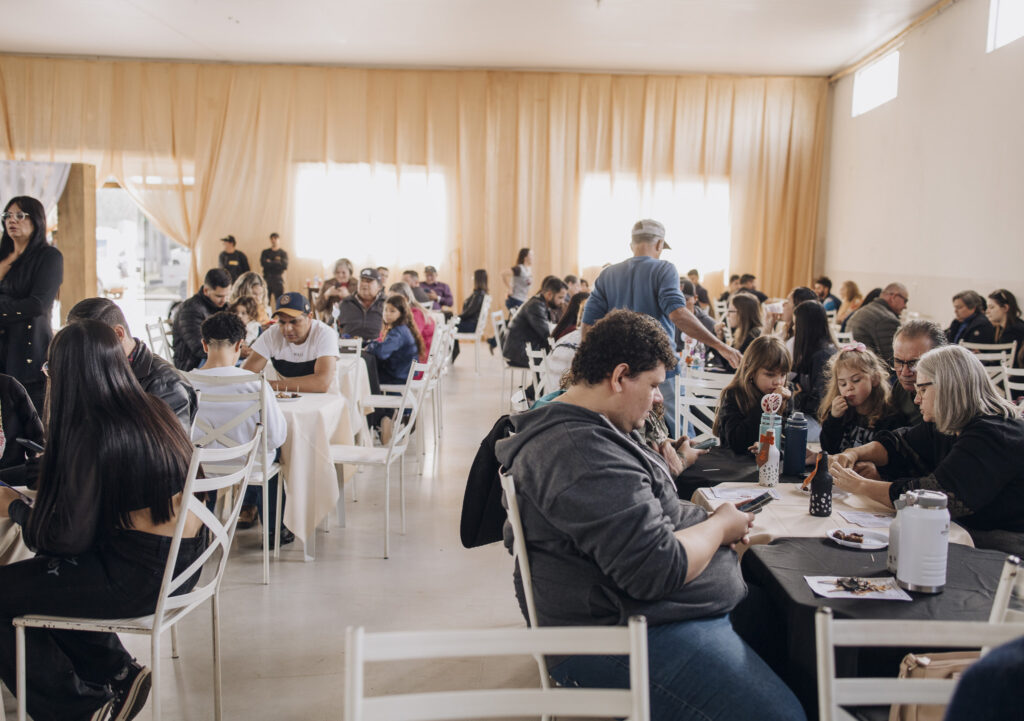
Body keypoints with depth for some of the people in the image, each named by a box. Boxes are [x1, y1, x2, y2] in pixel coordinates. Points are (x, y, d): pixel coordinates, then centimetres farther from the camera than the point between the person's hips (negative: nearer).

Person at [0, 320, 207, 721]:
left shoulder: (93, 435, -20)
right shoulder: (157, 412, 3)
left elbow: (70, 540, -15)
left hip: (138, 578, -9)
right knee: (37, 572, 24)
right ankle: (117, 673, 22)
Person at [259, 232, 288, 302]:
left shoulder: (283, 252, 7)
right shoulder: (265, 252, 13)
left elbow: (284, 265, -8)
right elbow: (263, 263, -4)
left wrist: (270, 262, -4)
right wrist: (276, 262, -6)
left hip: (278, 279, -2)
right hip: (266, 278, 2)